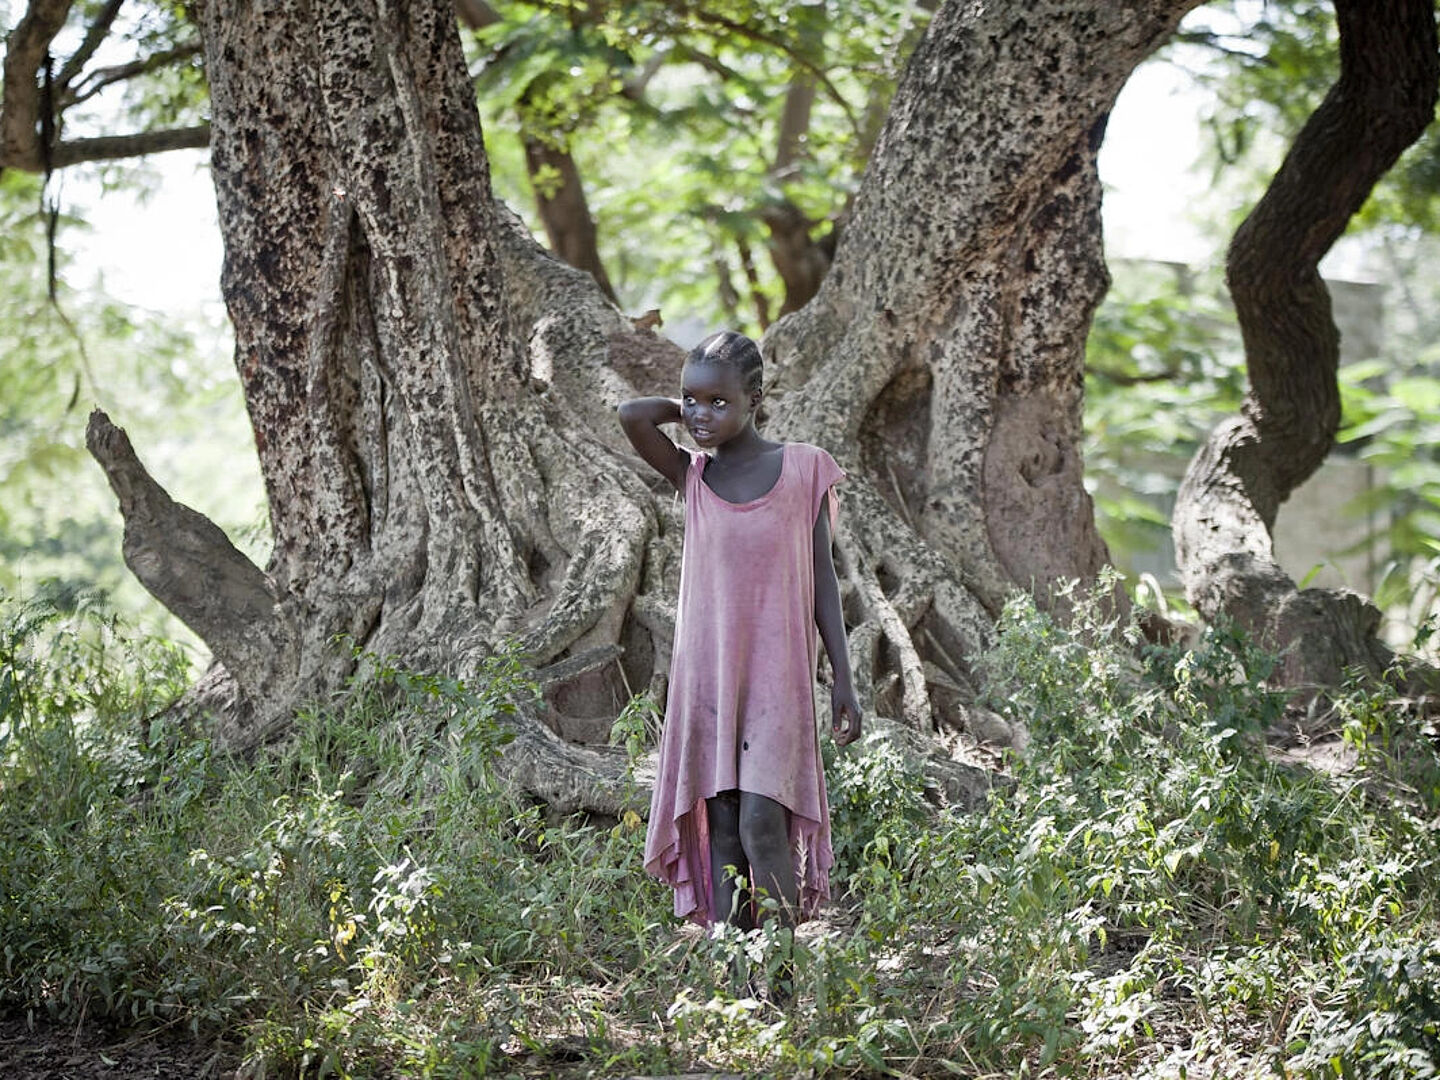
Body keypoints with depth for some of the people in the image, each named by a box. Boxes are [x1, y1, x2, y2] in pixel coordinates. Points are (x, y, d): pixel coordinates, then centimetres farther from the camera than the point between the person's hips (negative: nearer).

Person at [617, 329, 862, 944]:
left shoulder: (801, 469, -1)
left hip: (777, 676, -3)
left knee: (761, 820, -13)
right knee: (720, 827, 2)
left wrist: (843, 679, 0)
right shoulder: (691, 477, 4)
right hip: (707, 676, 3)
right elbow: (632, 415, -13)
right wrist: (689, 404, 4)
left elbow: (822, 580, 2)